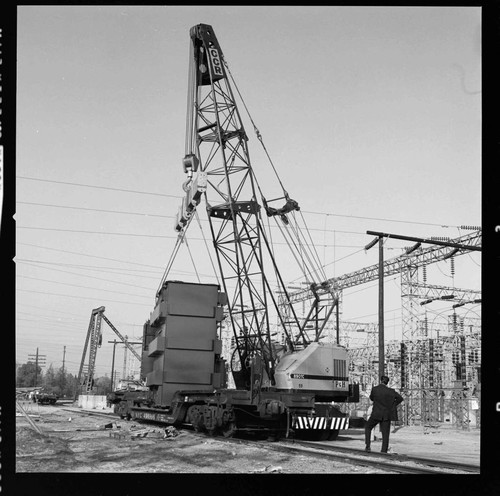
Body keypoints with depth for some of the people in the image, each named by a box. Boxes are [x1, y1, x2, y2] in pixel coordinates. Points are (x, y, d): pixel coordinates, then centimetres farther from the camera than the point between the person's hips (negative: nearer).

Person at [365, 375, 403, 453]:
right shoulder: (390, 391, -2)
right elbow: (400, 398, -1)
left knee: (368, 427, 19)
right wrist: (392, 406, 6)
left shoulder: (374, 389, -7)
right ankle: (384, 451, 0)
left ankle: (368, 446, 10)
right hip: (387, 414, 1)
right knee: (385, 433, 6)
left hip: (376, 414, -1)